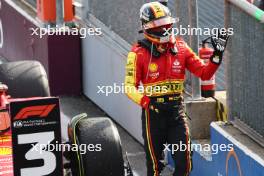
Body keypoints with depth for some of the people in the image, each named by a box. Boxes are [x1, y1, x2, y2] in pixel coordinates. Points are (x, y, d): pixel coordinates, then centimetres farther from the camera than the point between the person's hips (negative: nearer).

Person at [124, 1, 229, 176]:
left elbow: (204, 73, 2)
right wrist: (147, 103, -25)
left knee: (184, 162, -1)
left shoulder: (180, 47, 3)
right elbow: (130, 87, -10)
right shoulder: (138, 53, -9)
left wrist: (217, 56, -14)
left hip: (177, 110, 3)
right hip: (153, 111, -3)